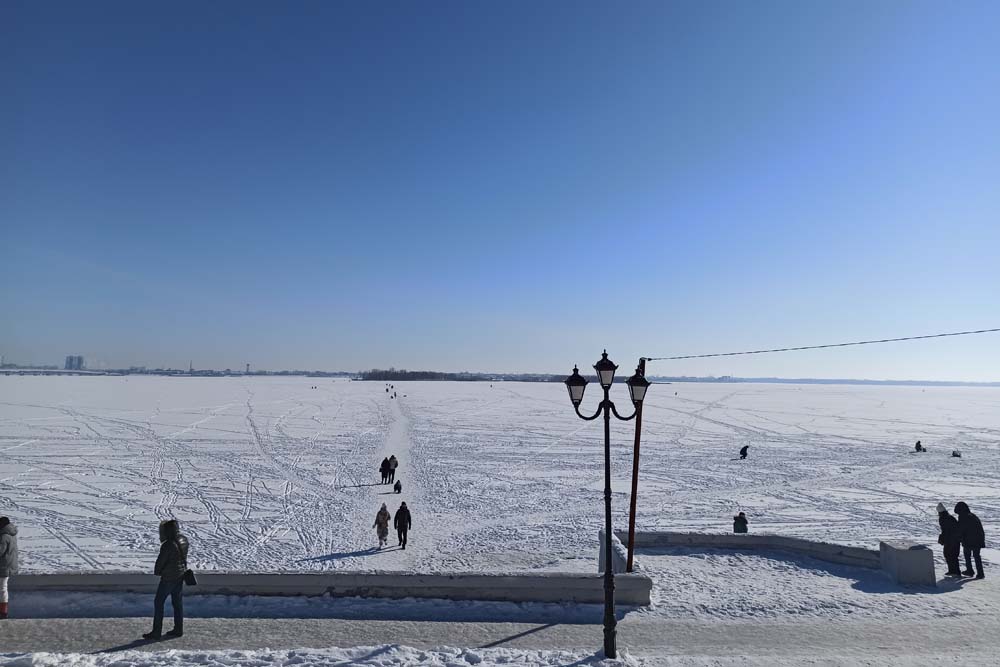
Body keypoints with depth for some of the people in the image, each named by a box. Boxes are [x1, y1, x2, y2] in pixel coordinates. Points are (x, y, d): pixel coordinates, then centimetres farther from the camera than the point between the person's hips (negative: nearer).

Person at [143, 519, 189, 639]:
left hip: (169, 577, -8)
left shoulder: (168, 545, -25)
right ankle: (178, 629, 22)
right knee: (177, 602, 15)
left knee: (158, 602, 7)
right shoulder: (184, 540, -2)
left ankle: (156, 632, 13)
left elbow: (160, 560, -14)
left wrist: (157, 571, 6)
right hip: (181, 575, 8)